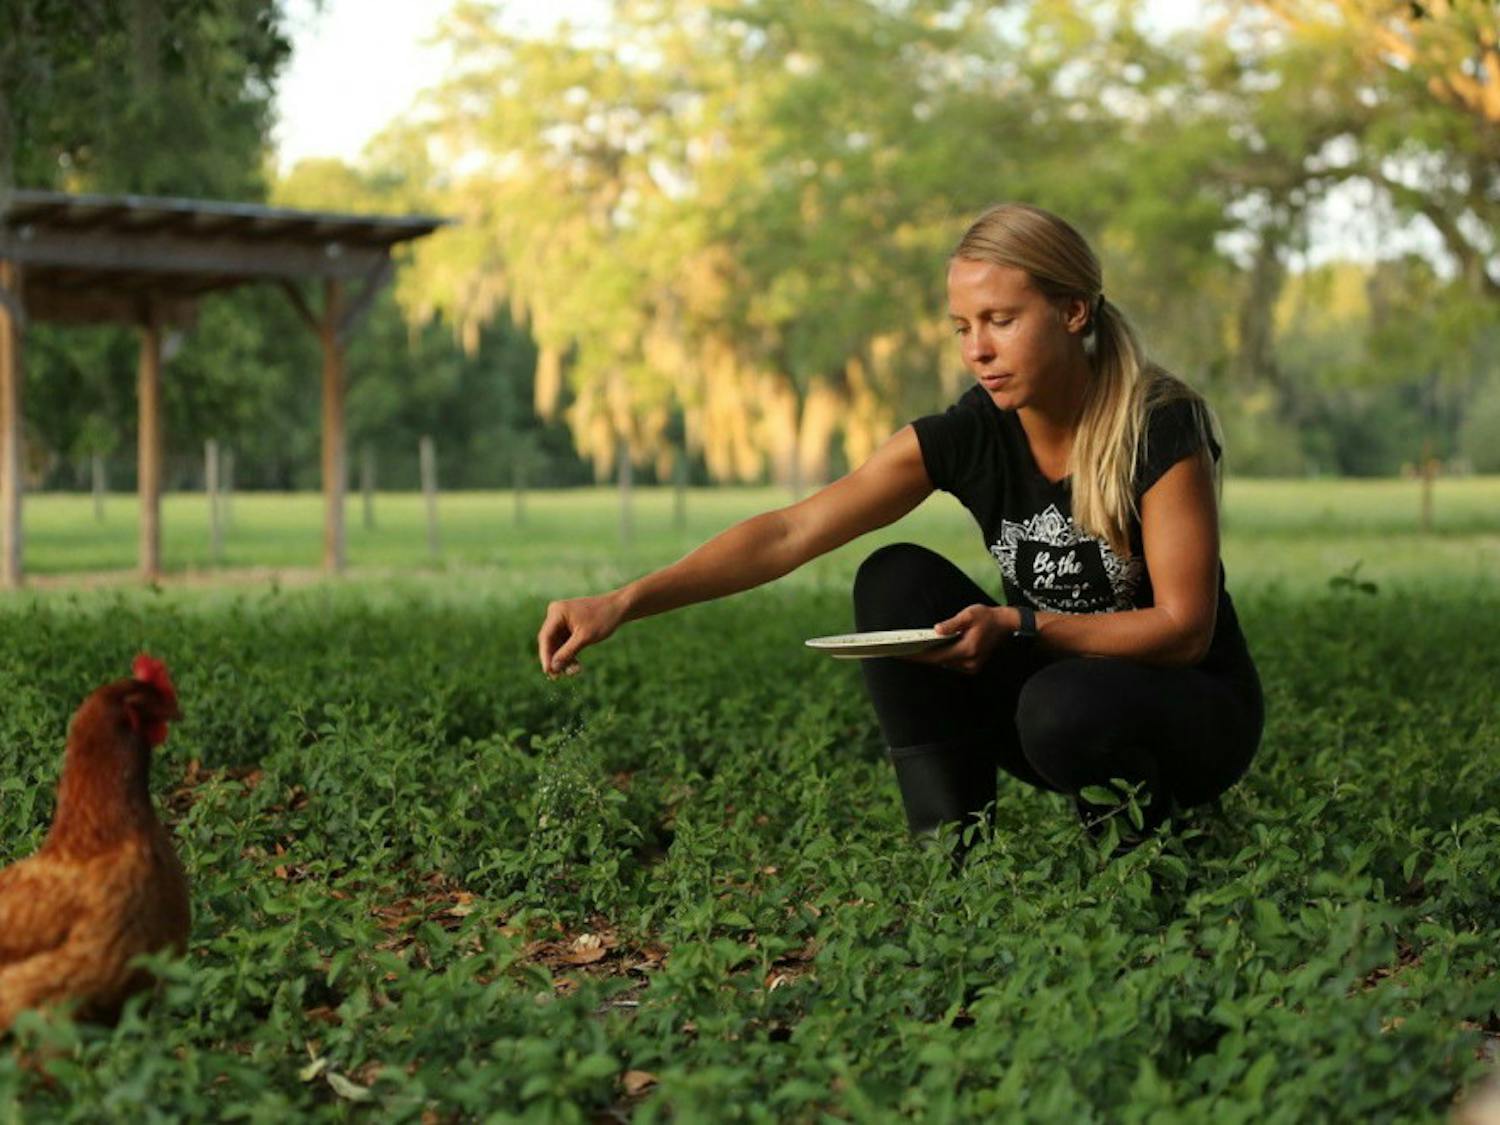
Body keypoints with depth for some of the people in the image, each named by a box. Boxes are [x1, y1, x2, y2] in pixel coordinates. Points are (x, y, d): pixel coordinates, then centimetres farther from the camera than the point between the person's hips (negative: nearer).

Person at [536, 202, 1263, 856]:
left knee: (1064, 709, -37)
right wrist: (625, 603, -32)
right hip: (1055, 675, 5)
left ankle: (1140, 824, -4)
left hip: (1193, 712, -4)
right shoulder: (968, 436, -12)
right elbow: (791, 533, -21)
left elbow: (1184, 627, -20)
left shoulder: (1162, 429, -22)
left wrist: (1017, 628, -33)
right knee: (896, 580, -17)